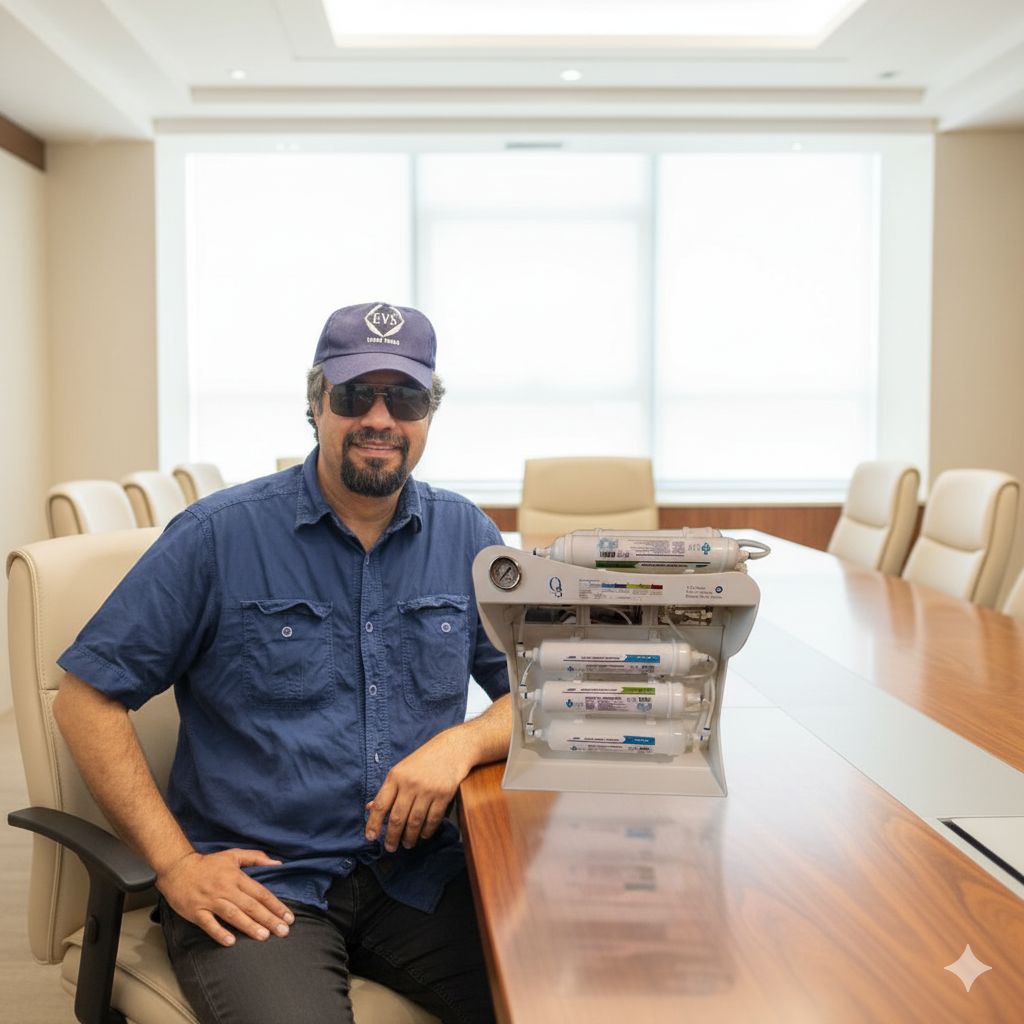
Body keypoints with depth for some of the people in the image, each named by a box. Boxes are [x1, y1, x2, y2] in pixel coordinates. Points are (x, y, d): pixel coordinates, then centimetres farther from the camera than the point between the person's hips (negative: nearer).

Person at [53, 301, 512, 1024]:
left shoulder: (466, 537, 7)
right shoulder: (218, 537, -4)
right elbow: (86, 701, -2)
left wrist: (462, 742, -10)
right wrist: (175, 863, -9)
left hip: (419, 875, 3)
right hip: (260, 883, -3)